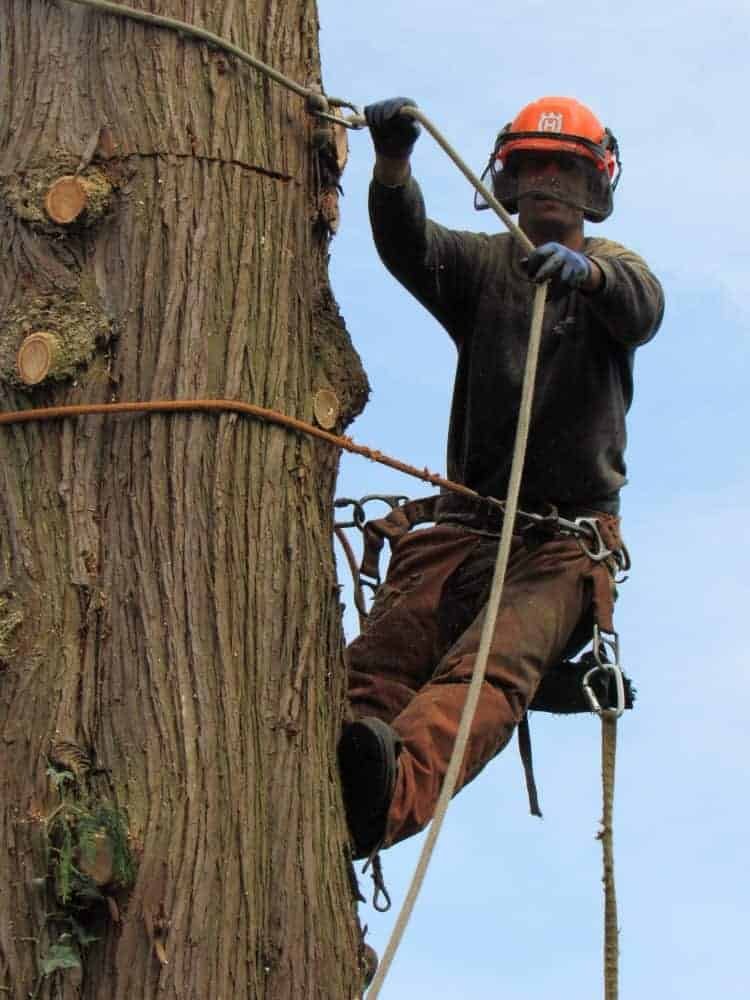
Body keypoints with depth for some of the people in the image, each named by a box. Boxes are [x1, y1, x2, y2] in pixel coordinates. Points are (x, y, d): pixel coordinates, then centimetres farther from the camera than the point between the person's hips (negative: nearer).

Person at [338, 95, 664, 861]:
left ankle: (393, 794, -61)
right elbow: (409, 248, -6)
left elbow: (641, 309, -13)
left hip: (572, 532, -3)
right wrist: (392, 164, -29)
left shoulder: (614, 267, 14)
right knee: (377, 662, -26)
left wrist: (587, 270, -38)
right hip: (468, 521, 3)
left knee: (495, 663, -34)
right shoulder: (485, 264, 17)